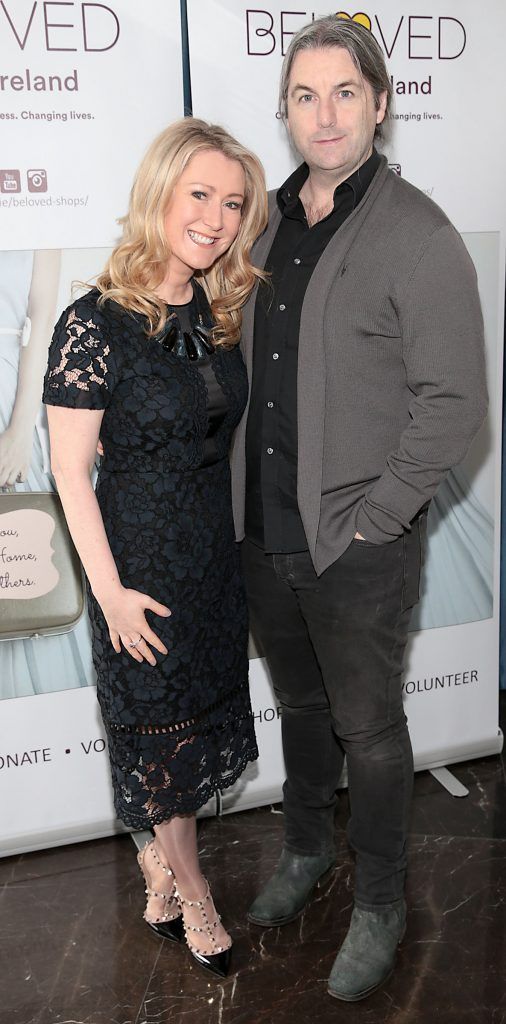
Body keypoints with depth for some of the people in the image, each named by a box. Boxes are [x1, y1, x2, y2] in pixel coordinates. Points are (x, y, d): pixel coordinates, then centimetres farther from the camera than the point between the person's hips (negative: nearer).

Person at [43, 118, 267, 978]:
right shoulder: (95, 323, -20)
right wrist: (110, 591, -15)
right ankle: (189, 884, 35)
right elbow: (70, 471, -16)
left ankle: (159, 852, 44)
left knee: (204, 709, 19)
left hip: (214, 548, 7)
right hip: (142, 554, -6)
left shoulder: (218, 314, 0)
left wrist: (225, 540, 10)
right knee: (161, 722, 12)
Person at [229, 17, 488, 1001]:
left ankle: (379, 903, 33)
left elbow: (454, 400, -15)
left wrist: (372, 515, -16)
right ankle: (306, 845, 47)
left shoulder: (418, 236, -12)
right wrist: (242, 493, 8)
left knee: (368, 726, 10)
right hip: (262, 532, 6)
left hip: (357, 543, -5)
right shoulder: (267, 222, 7)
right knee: (299, 702, 23)